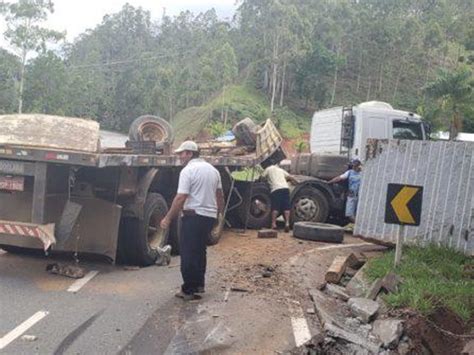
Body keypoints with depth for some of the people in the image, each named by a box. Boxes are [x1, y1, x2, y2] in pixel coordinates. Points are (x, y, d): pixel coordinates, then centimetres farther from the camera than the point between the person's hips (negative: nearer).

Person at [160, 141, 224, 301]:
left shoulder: (188, 170, -12)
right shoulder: (212, 169, 13)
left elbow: (180, 198, -18)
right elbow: (220, 196, 17)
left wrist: (168, 218, -12)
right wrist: (220, 213, 28)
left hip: (193, 215, -8)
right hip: (210, 216, 8)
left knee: (188, 253, -1)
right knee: (200, 251, 20)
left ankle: (189, 290, 3)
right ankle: (199, 285, 26)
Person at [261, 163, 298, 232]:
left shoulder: (268, 169, 19)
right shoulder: (281, 170, 29)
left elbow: (262, 177, 16)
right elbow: (291, 178, 25)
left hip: (275, 189, -3)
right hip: (285, 188, 3)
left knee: (275, 208, -3)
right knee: (286, 207, 2)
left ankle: (273, 224, -11)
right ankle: (287, 223, -11)